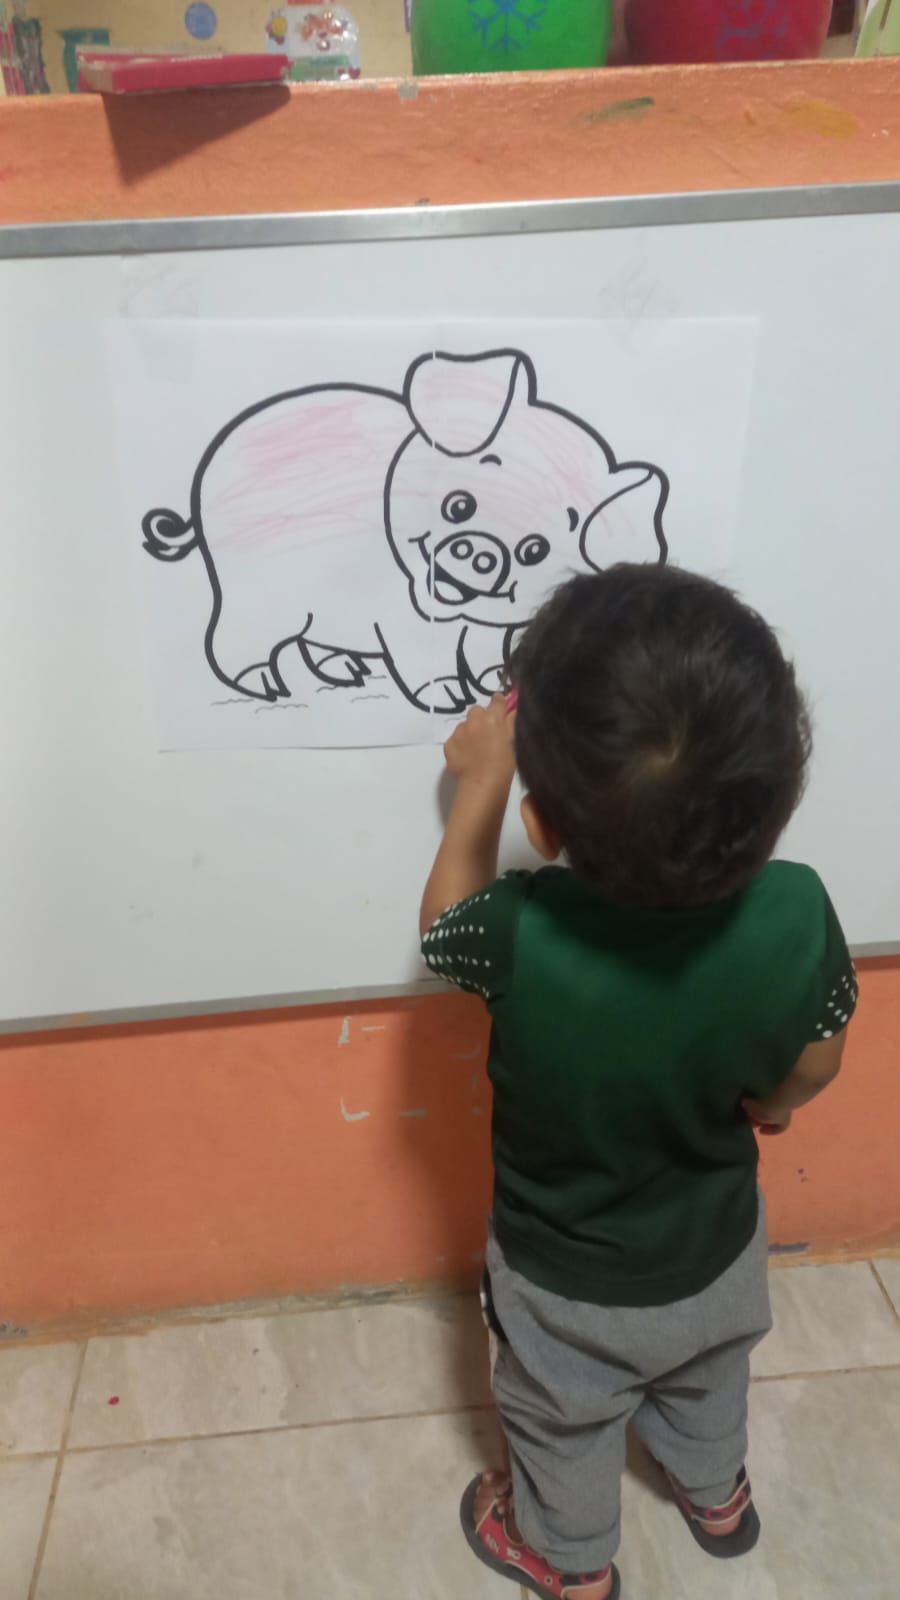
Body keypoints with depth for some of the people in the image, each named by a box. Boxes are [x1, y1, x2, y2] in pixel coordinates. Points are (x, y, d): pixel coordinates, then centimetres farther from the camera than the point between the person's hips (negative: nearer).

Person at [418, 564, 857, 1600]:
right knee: (706, 1387, 37)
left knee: (565, 1431, 31)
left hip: (568, 1286, -2)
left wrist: (479, 786, -4)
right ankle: (717, 1498, 68)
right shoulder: (797, 913, -33)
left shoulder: (520, 934, -41)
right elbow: (811, 1071, -12)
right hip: (718, 1252, 3)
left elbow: (444, 923, -15)